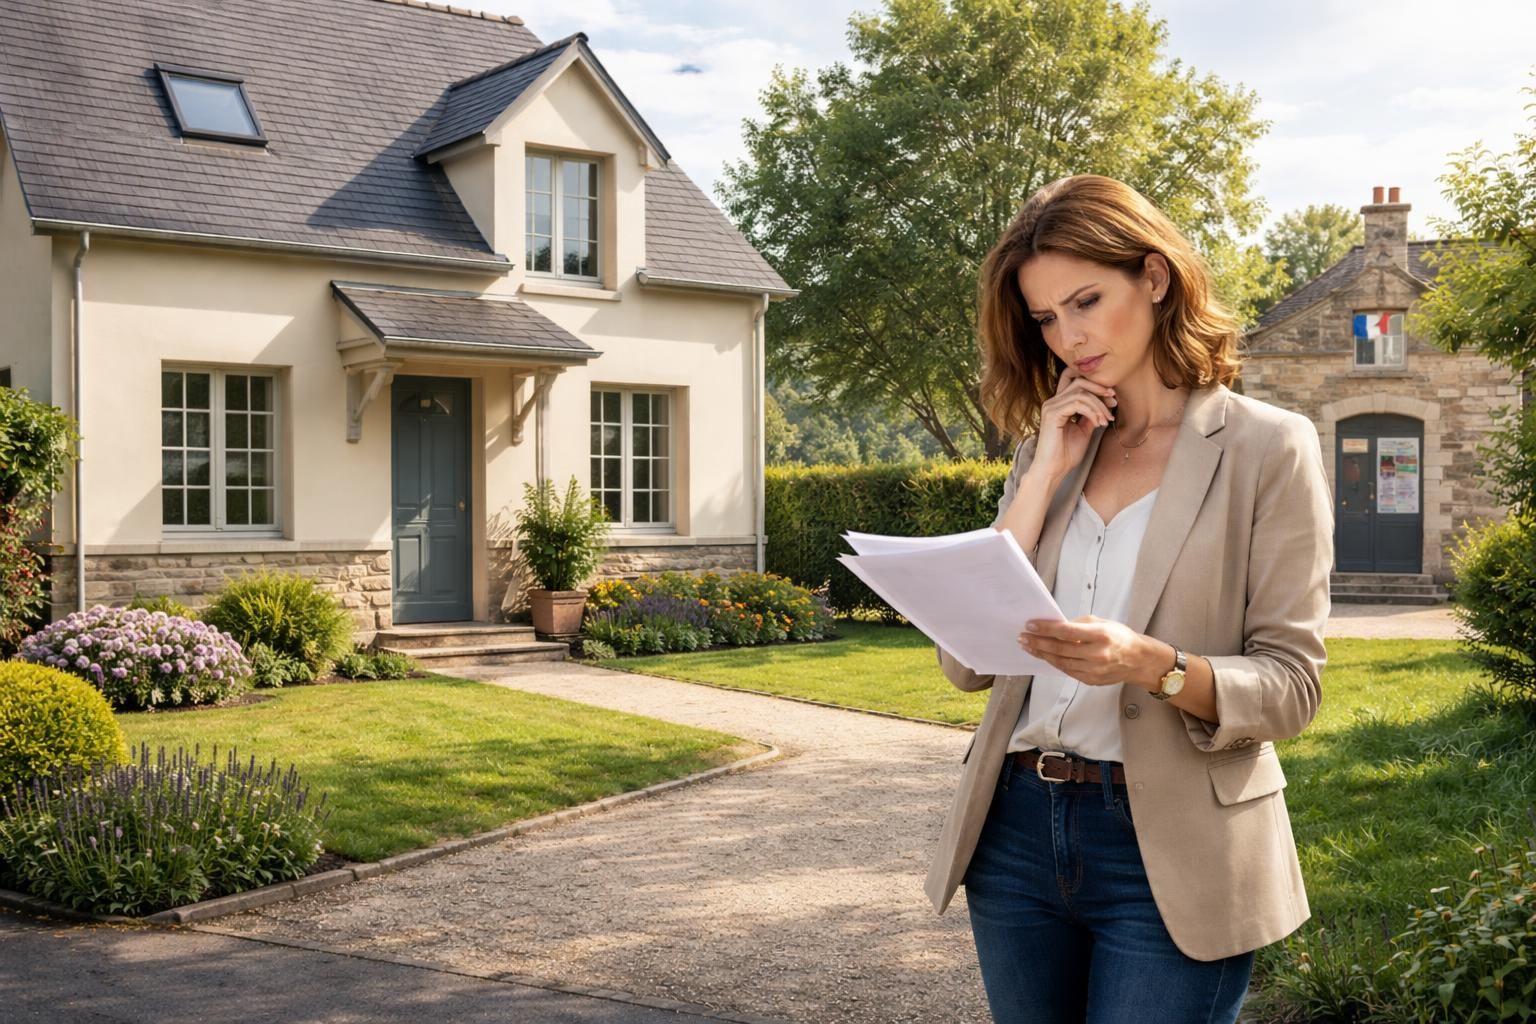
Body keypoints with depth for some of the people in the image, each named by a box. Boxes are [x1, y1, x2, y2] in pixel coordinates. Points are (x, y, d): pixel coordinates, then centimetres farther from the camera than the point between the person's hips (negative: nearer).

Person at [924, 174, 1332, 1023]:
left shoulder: (1267, 448, -4)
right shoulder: (1047, 449, 9)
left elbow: (1290, 684, -8)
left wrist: (1151, 666, -27)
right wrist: (1047, 474, -6)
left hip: (1168, 856, -4)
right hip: (1018, 833, 5)